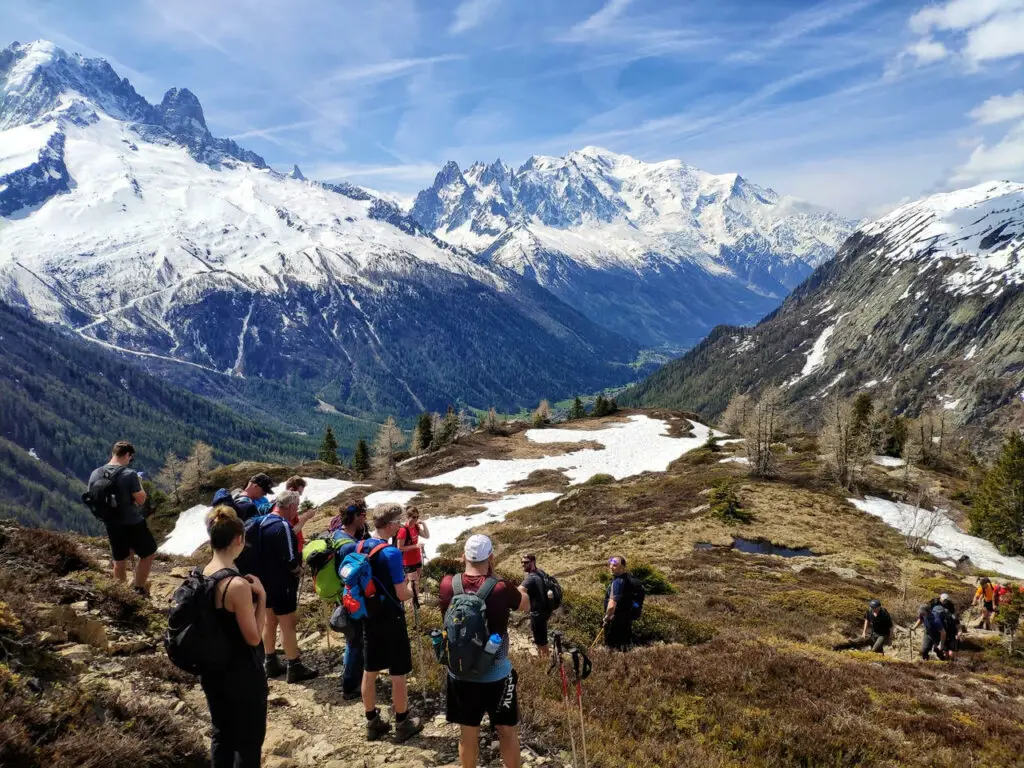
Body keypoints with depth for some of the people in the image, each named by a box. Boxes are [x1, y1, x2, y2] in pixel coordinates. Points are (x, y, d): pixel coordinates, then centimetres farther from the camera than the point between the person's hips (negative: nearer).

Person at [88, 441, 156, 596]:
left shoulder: (95, 474, -2)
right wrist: (139, 483, 0)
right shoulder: (130, 474, -21)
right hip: (133, 523, -6)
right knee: (148, 554, 14)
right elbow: (141, 500, -16)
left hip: (111, 525, 6)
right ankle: (139, 589, 17)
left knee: (119, 560, 22)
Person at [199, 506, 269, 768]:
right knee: (249, 739, 11)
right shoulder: (238, 585, -27)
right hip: (242, 673, -7)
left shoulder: (200, 576, -4)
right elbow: (254, 638, -20)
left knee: (221, 733, 23)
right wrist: (261, 595, -16)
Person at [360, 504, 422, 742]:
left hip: (368, 616, 7)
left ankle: (372, 723, 27)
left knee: (369, 671, 15)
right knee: (398, 674, 8)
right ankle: (403, 724, 20)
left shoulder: (360, 547, 0)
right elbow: (402, 594, -20)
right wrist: (411, 588, 2)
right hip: (391, 619, -7)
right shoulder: (391, 553, -23)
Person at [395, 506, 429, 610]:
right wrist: (415, 546, -24)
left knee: (416, 581, 18)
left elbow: (427, 536, 6)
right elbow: (400, 548, -22)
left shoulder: (416, 527, 0)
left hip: (417, 559, 7)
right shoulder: (403, 530, -23)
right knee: (414, 582, 0)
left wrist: (423, 524, -7)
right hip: (408, 562, -7)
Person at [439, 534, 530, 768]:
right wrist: (521, 591, 19)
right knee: (507, 731, 16)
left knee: (468, 731, 19)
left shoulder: (448, 585, -12)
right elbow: (526, 605, 1)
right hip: (496, 675, -3)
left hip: (460, 674, 3)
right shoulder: (501, 589, -20)